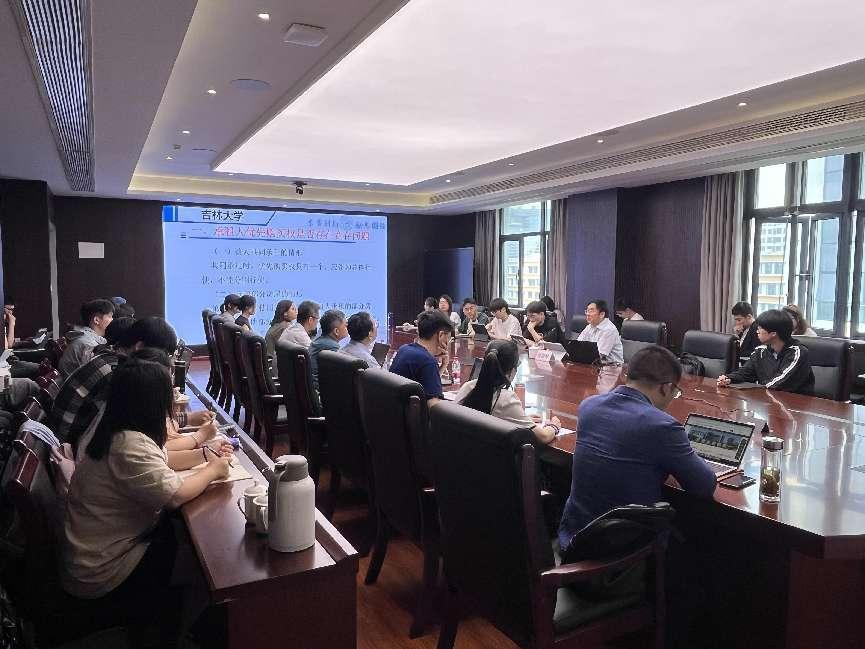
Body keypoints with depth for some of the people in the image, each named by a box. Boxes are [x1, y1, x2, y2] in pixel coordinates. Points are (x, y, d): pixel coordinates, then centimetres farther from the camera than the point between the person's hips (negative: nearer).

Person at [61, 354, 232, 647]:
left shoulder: (117, 433, 1)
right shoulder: (130, 446, -31)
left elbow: (157, 461, 15)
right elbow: (175, 494, -34)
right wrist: (213, 470, -17)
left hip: (94, 555, 9)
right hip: (100, 577, -9)